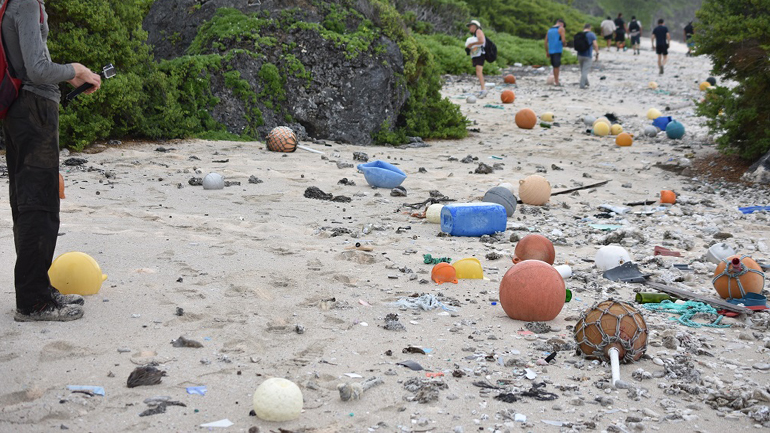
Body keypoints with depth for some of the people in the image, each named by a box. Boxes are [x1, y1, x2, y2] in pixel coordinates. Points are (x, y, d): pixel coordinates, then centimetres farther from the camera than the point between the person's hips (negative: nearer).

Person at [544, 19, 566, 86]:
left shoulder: (550, 29, 17)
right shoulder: (561, 29, -3)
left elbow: (546, 42, 15)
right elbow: (563, 40, -14)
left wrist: (547, 51, 19)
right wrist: (564, 44, 8)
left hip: (551, 50, 6)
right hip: (557, 50, -6)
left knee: (555, 66, 15)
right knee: (556, 66, -4)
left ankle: (555, 80, 18)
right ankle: (556, 82, -3)